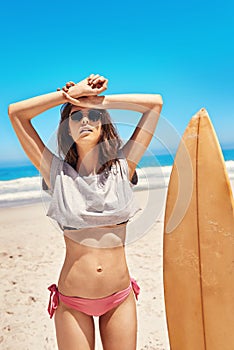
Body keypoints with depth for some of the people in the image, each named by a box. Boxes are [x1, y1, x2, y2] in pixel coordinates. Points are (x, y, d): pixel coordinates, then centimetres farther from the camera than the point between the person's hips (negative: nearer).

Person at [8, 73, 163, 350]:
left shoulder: (122, 168, -2)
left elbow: (156, 103, -2)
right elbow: (15, 112, -6)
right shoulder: (58, 173, -4)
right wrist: (71, 93, -7)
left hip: (120, 297, 1)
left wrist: (97, 100, -4)